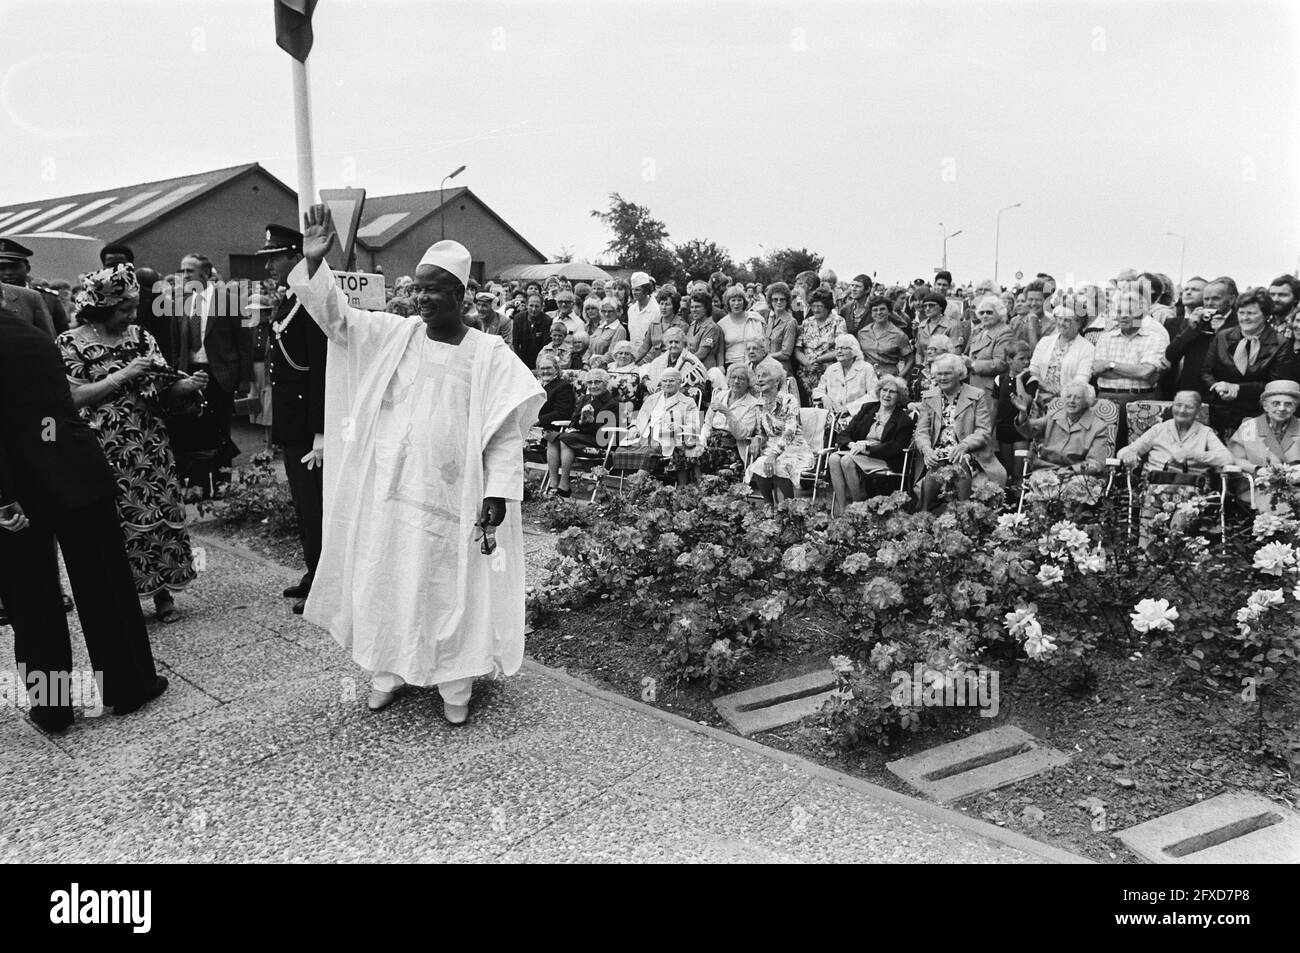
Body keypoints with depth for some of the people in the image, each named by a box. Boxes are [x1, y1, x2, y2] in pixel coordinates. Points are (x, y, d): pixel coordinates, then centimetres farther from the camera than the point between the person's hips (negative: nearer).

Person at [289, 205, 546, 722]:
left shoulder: (488, 353, -5)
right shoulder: (390, 335, 4)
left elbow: (507, 431, -6)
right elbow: (334, 314, -4)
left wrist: (498, 492, -12)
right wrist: (314, 260, -20)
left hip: (451, 496, -3)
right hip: (387, 490, 3)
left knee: (451, 586, 5)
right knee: (385, 580, 11)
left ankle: (455, 684, 20)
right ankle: (389, 670, 28)